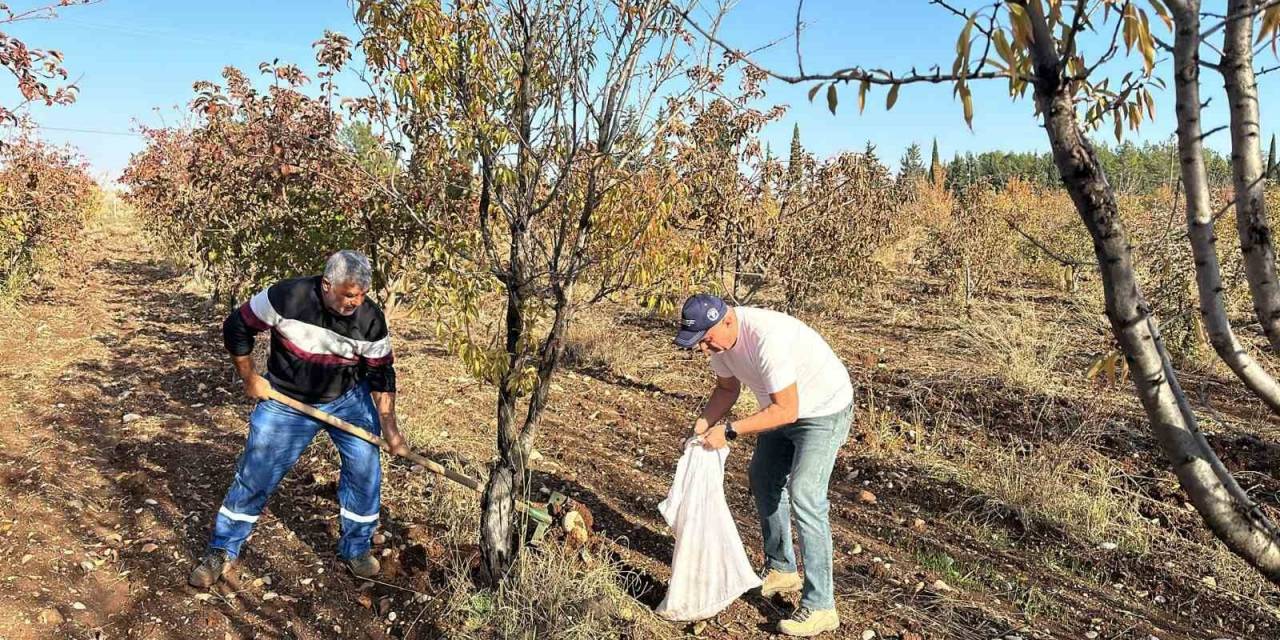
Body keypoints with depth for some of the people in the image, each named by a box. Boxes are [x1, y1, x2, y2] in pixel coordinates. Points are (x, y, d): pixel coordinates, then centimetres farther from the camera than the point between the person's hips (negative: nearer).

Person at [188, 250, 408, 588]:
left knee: (365, 468, -5)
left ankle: (356, 548, 16)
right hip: (286, 402, -1)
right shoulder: (286, 297, -25)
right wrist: (249, 378, -6)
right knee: (255, 475, 3)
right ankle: (222, 550, 24)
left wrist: (390, 429, -13)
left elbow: (381, 376, -9)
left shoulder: (371, 319, -19)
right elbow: (236, 327, -9)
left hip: (348, 399, 1)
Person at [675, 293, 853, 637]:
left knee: (803, 496, -16)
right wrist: (704, 423, -11)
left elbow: (786, 411, -36)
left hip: (824, 410, -9)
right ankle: (781, 571, 33)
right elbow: (727, 387, 5)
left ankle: (820, 607, -7)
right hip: (785, 405, 9)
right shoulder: (718, 336, -11)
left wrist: (728, 431, -33)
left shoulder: (767, 338, -38)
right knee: (763, 480, 17)